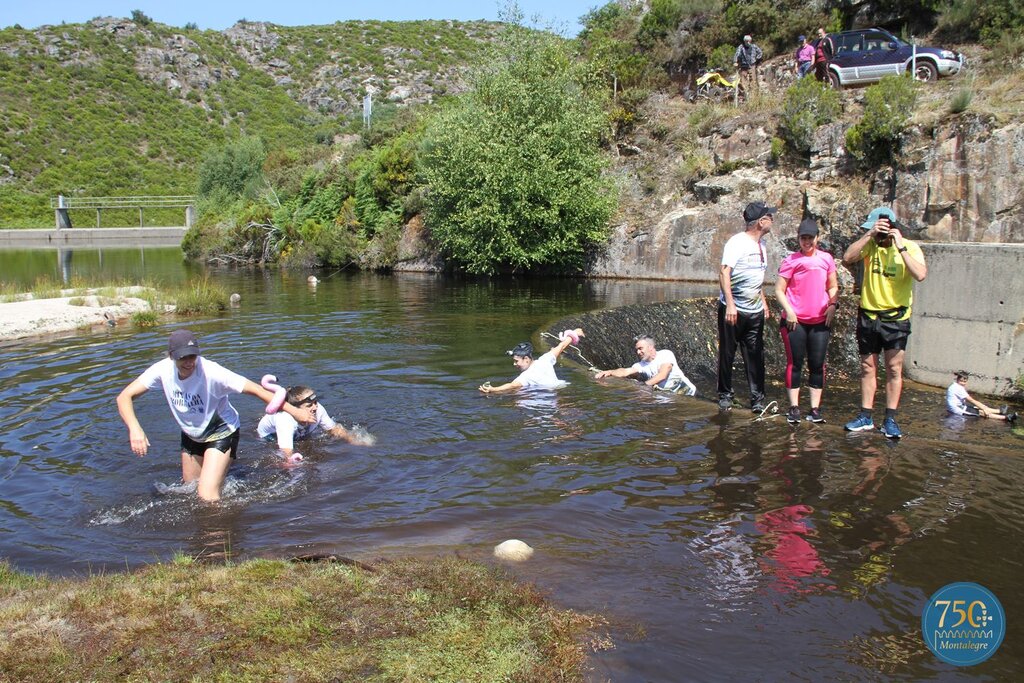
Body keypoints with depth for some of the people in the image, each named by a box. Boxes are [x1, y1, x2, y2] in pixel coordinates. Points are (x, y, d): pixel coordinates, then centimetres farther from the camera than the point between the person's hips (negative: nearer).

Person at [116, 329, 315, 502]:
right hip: (191, 436, 6)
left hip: (221, 433, -6)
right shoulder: (163, 370, -21)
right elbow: (125, 397, -18)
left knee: (208, 496, -18)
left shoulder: (211, 372, -33)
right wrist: (135, 429, -37)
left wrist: (294, 411, -34)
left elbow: (255, 390, -31)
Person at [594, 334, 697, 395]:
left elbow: (662, 375, -23)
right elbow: (625, 371, -9)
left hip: (685, 390, -5)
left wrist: (644, 385, -27)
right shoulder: (642, 365, 4)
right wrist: (610, 372, -27)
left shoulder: (666, 354, -10)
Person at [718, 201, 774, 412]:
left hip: (755, 313, 7)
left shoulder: (760, 245, 14)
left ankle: (757, 398, 8)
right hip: (732, 311, -7)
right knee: (727, 354, 4)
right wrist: (730, 304, -28)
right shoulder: (737, 242, -12)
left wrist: (764, 303, 20)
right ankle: (725, 395, 16)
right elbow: (724, 273, -20)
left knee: (755, 356, 4)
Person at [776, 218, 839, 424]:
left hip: (820, 321, 3)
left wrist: (832, 305, -1)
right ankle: (794, 408, 9)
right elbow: (779, 289, -2)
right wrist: (788, 310, -14)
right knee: (795, 364, 2)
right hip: (795, 321, -3)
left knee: (817, 365, 5)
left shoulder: (826, 259, 9)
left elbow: (833, 286, 16)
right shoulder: (791, 260, -1)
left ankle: (815, 408, 11)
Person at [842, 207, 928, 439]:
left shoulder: (910, 247, -7)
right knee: (867, 368, 9)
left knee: (894, 369, -1)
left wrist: (900, 247, -24)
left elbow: (921, 275, -24)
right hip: (868, 315, 3)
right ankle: (865, 417, 16)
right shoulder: (870, 245, 0)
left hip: (896, 318, -3)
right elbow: (847, 258, -17)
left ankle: (890, 420, 6)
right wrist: (869, 235, -19)